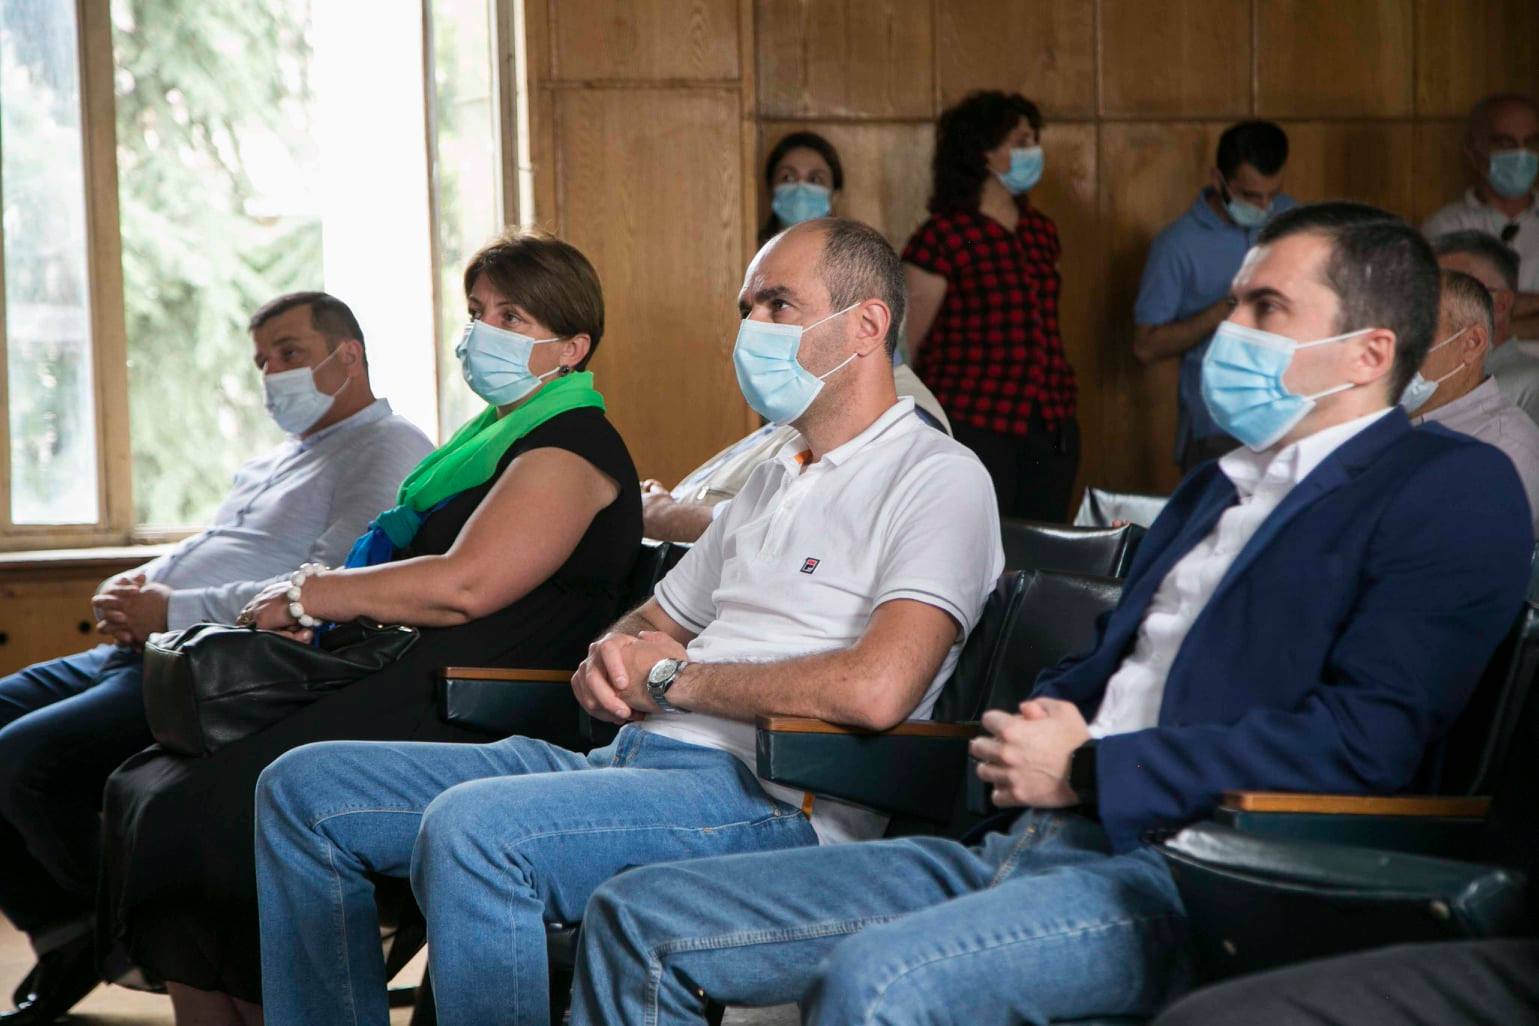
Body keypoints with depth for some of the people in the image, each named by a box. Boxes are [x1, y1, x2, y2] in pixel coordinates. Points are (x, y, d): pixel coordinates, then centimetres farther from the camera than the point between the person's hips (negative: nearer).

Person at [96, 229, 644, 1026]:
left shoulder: (572, 445, -7)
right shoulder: (499, 438, 25)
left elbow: (463, 586, -18)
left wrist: (309, 594, -7)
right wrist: (315, 597, 6)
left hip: (462, 720, -10)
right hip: (405, 685, 10)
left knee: (190, 818, -21)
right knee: (147, 788, -2)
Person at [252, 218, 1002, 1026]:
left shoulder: (937, 479, -5)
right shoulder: (774, 481, 25)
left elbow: (875, 689, -21)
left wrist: (670, 677, -8)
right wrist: (613, 655, 5)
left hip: (766, 800, -10)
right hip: (634, 761, 10)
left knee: (470, 828, -35)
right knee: (306, 789, 3)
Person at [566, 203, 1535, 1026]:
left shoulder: (1454, 488, -1)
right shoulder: (1220, 485, 27)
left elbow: (1372, 735, -15)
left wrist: (1086, 770, -10)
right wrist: (1031, 734, 6)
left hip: (1196, 875, -9)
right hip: (1025, 843, 9)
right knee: (638, 920, -2)